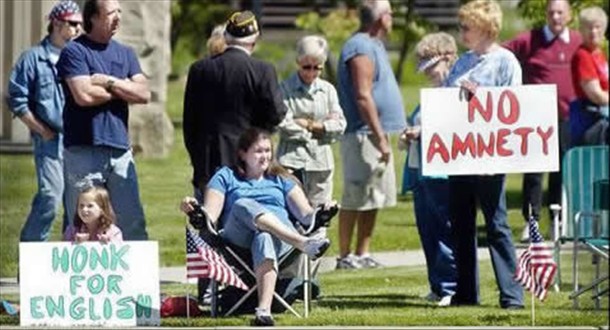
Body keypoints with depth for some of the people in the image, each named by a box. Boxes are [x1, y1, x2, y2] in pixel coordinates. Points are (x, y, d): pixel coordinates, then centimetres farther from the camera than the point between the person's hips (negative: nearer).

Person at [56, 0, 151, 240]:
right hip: (84, 150, -5)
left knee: (133, 223, 3)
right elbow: (84, 95, -15)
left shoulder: (125, 53, 16)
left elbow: (144, 94, 4)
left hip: (120, 149, 5)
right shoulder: (75, 52, -2)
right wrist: (123, 89, -1)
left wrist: (109, 82, -8)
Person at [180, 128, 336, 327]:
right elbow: (210, 217, 11)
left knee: (265, 238, -39)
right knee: (244, 205, -35)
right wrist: (194, 212, -12)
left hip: (281, 236, 0)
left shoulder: (281, 179, 30)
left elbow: (306, 215, 19)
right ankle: (303, 243, -51)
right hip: (239, 239, 0)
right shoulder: (226, 177, 25)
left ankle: (264, 310, -60)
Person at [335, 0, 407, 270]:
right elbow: (363, 97, -20)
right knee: (355, 199, -7)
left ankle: (362, 254, 14)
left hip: (377, 135, 10)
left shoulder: (373, 46, 17)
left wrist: (384, 136, 21)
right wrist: (381, 138, -22)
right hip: (364, 134, -10)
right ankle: (345, 256, -4)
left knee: (372, 200, 10)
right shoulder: (361, 48, -14)